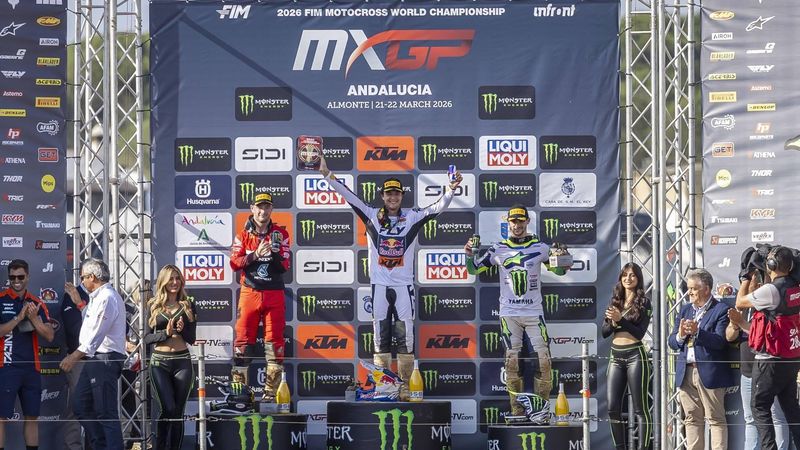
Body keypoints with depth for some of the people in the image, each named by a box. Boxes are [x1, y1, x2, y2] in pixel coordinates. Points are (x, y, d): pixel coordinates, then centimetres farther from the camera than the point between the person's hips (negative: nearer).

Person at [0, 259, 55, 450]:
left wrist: (34, 318, -11)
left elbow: (49, 335, 3)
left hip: (32, 367, 5)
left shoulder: (36, 304, 11)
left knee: (32, 416, 9)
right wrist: (19, 318, -18)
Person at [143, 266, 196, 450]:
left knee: (178, 411, 4)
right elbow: (147, 338, 1)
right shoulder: (153, 306, 5)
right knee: (168, 408, -15)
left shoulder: (188, 306, 8)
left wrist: (182, 330, -14)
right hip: (160, 362, -2)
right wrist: (166, 332, -14)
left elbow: (192, 339, 5)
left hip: (183, 362, 2)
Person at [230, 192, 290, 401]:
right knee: (243, 340, -3)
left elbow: (284, 267, -2)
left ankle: (271, 391, 2)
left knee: (274, 343, -1)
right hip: (250, 293, 0)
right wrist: (255, 255, -18)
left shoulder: (280, 234, 5)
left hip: (274, 295, 0)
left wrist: (275, 252, -20)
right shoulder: (243, 235, 8)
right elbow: (234, 263, -4)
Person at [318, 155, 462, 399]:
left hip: (404, 285, 0)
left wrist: (450, 190, -24)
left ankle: (404, 388, 2)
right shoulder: (372, 215, 5)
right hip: (379, 285, 0)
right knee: (380, 337, 2)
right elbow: (349, 196, -2)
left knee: (405, 337, -3)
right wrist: (328, 175, -13)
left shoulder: (412, 217, 5)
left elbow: (437, 207, -6)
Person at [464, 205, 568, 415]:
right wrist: (470, 255, -13)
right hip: (509, 313, 0)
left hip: (534, 312, 0)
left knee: (543, 360, -7)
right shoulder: (498, 249, 3)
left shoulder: (540, 247, 2)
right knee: (512, 362, -1)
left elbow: (559, 270, 10)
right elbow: (474, 269, 7)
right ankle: (517, 411, 6)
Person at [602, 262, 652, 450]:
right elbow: (604, 332, 9)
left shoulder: (643, 302, 1)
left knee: (640, 408, -4)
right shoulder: (615, 301, 14)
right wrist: (613, 321, -10)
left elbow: (640, 332, -9)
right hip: (615, 357, 5)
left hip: (635, 355, -5)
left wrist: (620, 319, -17)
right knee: (613, 408, 3)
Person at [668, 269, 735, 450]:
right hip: (686, 372, 6)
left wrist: (697, 332, -24)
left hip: (709, 373, -6)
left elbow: (720, 341, -15)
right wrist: (680, 335, -10)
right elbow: (672, 342, 11)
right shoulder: (685, 310, 16)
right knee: (692, 419, 9)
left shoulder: (721, 310, -4)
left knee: (716, 419, -3)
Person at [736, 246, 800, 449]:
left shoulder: (770, 290, -20)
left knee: (759, 405, 0)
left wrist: (747, 278, 5)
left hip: (771, 360, -8)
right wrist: (755, 279, 19)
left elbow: (740, 302, -6)